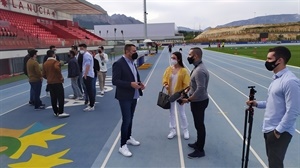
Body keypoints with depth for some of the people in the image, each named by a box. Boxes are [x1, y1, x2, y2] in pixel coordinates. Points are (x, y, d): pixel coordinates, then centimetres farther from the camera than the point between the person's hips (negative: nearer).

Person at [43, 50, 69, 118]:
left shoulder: (45, 63, 11)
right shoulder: (55, 62, -10)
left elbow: (44, 75, 9)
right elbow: (57, 68, -32)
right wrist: (61, 76, -21)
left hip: (50, 83, 7)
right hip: (57, 82, -7)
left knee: (53, 98, 13)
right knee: (61, 97, -2)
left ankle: (56, 112, 20)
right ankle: (61, 112, -3)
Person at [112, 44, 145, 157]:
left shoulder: (132, 62, 10)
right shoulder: (118, 63, -15)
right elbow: (115, 81, -20)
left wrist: (139, 84, 1)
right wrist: (130, 84, -27)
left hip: (134, 96, 8)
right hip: (125, 97, -8)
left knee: (130, 119, 18)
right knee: (126, 120, -4)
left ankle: (128, 138, 36)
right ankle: (123, 146, 8)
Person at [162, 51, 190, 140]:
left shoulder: (183, 71, -13)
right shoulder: (169, 69, -2)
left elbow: (186, 84, -11)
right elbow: (165, 79, 6)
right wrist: (165, 85, -15)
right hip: (170, 95, 4)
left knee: (182, 113, 9)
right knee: (171, 113, 14)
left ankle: (185, 130, 28)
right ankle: (173, 130, 28)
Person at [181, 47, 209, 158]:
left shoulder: (200, 71, -26)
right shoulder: (197, 67, 7)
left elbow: (200, 89, -31)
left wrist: (188, 100, -23)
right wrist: (187, 90, 10)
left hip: (199, 102, -10)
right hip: (197, 100, 10)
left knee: (199, 125, 3)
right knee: (198, 124, 21)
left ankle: (200, 150, 17)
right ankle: (198, 143, 38)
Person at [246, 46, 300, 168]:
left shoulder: (290, 81, -22)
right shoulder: (277, 78, 9)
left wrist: (278, 130, -19)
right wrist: (258, 104, 5)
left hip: (279, 132, -9)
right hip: (269, 129, 9)